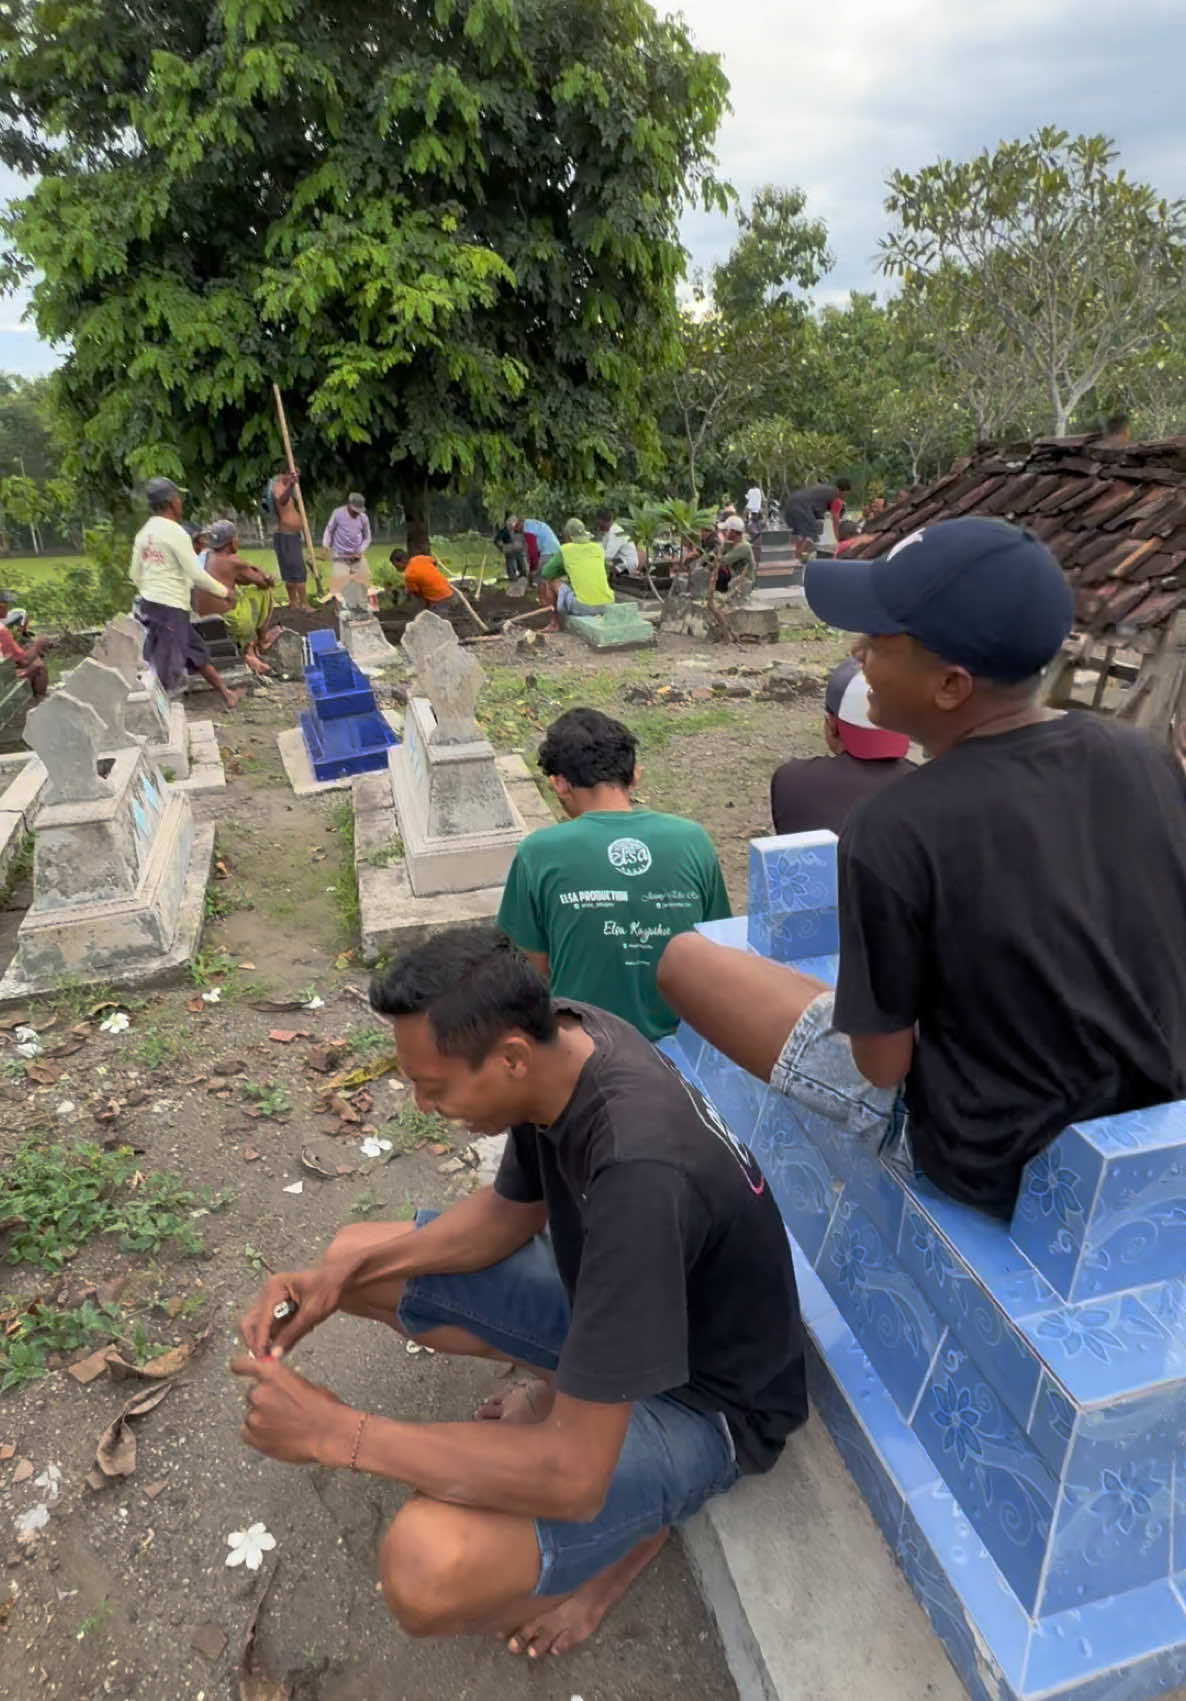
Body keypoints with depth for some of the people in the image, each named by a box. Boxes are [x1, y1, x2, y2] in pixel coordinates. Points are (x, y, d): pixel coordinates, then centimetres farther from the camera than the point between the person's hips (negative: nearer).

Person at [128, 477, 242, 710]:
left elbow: (134, 574, 14)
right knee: (165, 668, -7)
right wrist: (224, 592, -4)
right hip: (170, 608, -9)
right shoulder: (174, 532, -14)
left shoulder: (144, 532, 10)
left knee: (197, 651, 21)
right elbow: (197, 575, -16)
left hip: (148, 603, 9)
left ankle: (226, 694, 32)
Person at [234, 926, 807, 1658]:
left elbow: (575, 1476, -34)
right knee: (356, 1258, 8)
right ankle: (576, 1384, 14)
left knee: (426, 1571, -30)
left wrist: (334, 1431, -28)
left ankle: (637, 1522, 0)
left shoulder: (637, 1174, -41)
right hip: (604, 1293, 8)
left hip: (702, 1398, -7)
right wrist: (344, 1272, -11)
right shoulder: (559, 1039, -16)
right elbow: (510, 1212, 2)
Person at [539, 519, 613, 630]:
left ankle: (554, 622, 20)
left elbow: (545, 573, 15)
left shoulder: (564, 550, 4)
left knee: (552, 581, 17)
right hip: (606, 605, 4)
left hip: (582, 606, -4)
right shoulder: (599, 548, 16)